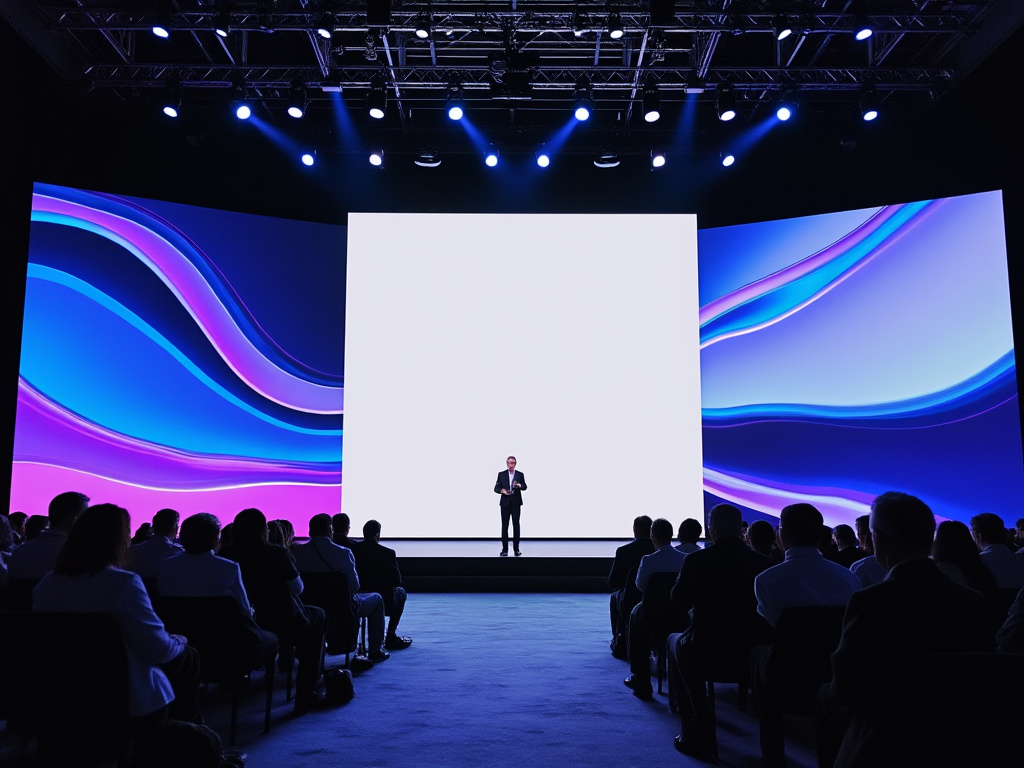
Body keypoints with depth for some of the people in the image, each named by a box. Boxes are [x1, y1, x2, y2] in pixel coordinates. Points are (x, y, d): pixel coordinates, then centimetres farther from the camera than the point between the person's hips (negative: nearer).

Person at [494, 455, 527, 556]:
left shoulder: (520, 474, 5)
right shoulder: (501, 474, 6)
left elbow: (524, 487, -6)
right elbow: (496, 488, 2)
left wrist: (519, 485, -28)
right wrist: (502, 490, -20)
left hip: (516, 503, 0)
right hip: (505, 503, 0)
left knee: (516, 525, 1)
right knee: (504, 526, 0)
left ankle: (516, 548, 7)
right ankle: (505, 549, 4)